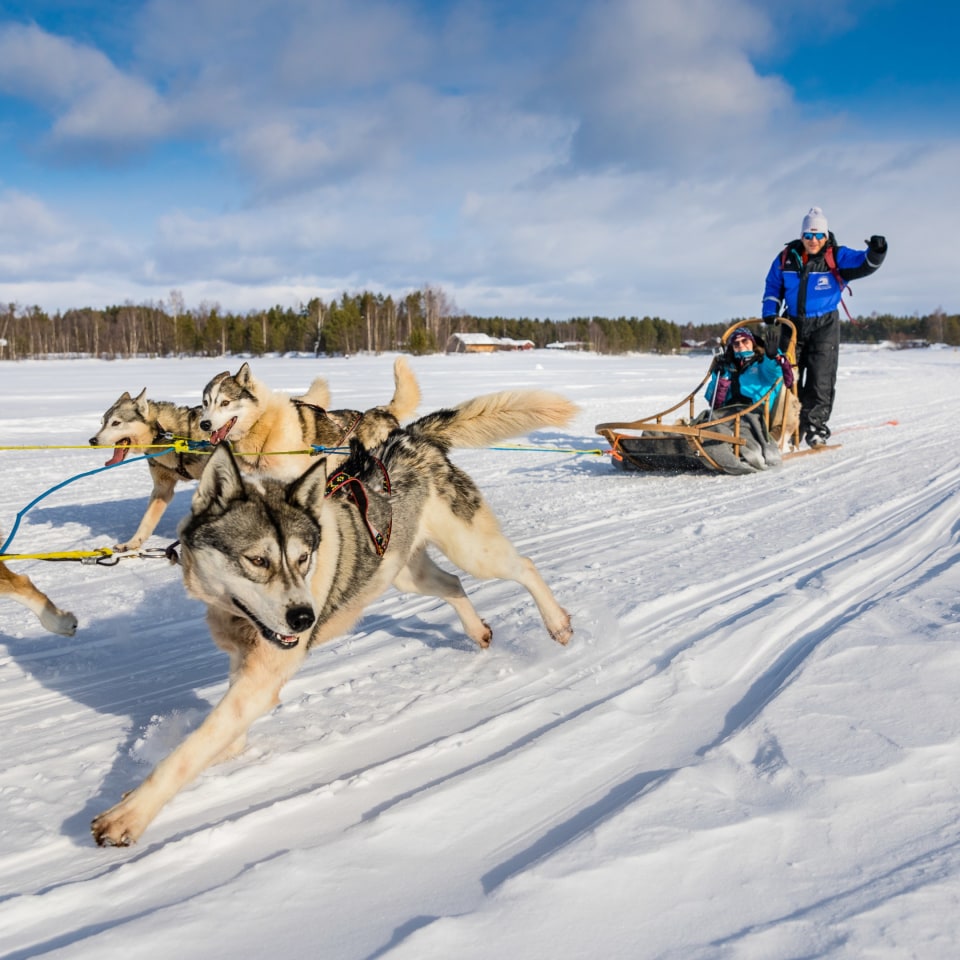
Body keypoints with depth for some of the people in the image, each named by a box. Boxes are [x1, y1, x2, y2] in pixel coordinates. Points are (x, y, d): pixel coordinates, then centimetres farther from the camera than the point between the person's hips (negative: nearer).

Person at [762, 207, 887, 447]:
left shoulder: (837, 257, -8)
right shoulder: (786, 257, 1)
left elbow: (863, 264, -21)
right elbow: (773, 285, 13)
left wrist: (875, 253, -42)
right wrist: (770, 312, 2)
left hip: (824, 325, -3)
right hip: (793, 324, 3)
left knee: (821, 380, -5)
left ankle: (815, 427, 2)